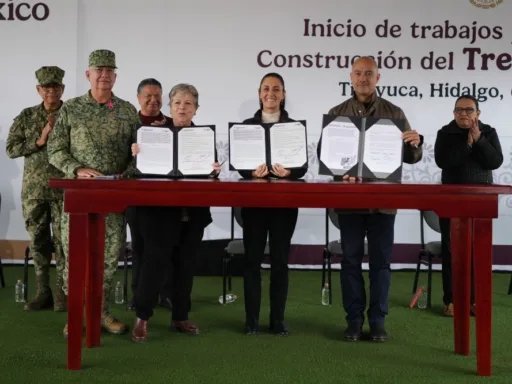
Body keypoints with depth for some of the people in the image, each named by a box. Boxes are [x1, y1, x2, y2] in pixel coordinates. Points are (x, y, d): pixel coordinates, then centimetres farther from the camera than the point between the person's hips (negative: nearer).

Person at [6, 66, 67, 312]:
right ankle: (42, 292, 16)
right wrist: (39, 140, -9)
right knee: (38, 240, 7)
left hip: (64, 188, -3)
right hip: (33, 188, 3)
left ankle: (62, 293, 4)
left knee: (63, 240, -4)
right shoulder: (27, 116, 8)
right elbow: (10, 149, 3)